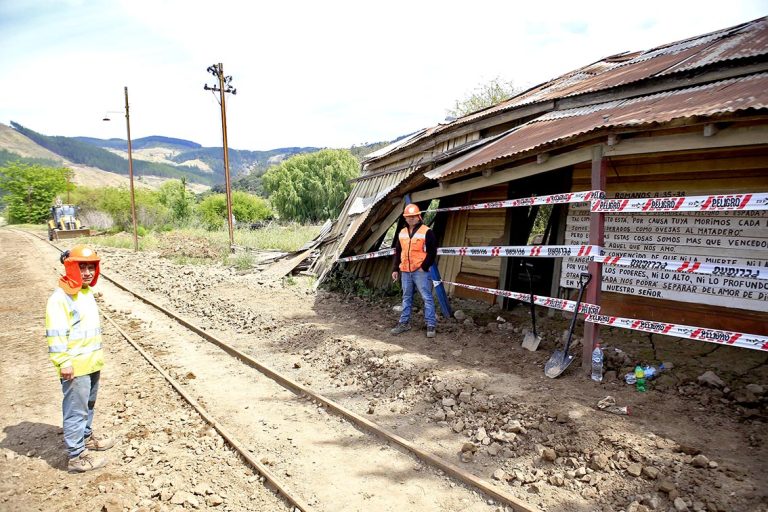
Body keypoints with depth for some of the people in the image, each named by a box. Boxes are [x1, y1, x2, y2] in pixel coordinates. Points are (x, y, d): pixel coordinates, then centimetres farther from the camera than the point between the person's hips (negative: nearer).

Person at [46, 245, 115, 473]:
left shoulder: (87, 292, 11)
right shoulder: (60, 298, -18)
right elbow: (56, 334, -21)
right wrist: (63, 363, -22)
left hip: (92, 363, 9)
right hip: (75, 367, -9)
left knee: (88, 405, 23)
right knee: (76, 410, -1)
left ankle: (86, 437, 41)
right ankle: (76, 456, 9)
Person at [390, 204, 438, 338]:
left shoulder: (427, 232, -7)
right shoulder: (402, 233, 11)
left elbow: (432, 252, -9)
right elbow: (397, 252, 16)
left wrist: (424, 267, -14)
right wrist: (395, 269, 11)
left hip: (420, 271, -6)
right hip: (405, 271, 6)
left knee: (427, 297, -4)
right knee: (406, 298, 14)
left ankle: (431, 325, 1)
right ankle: (404, 323, 23)